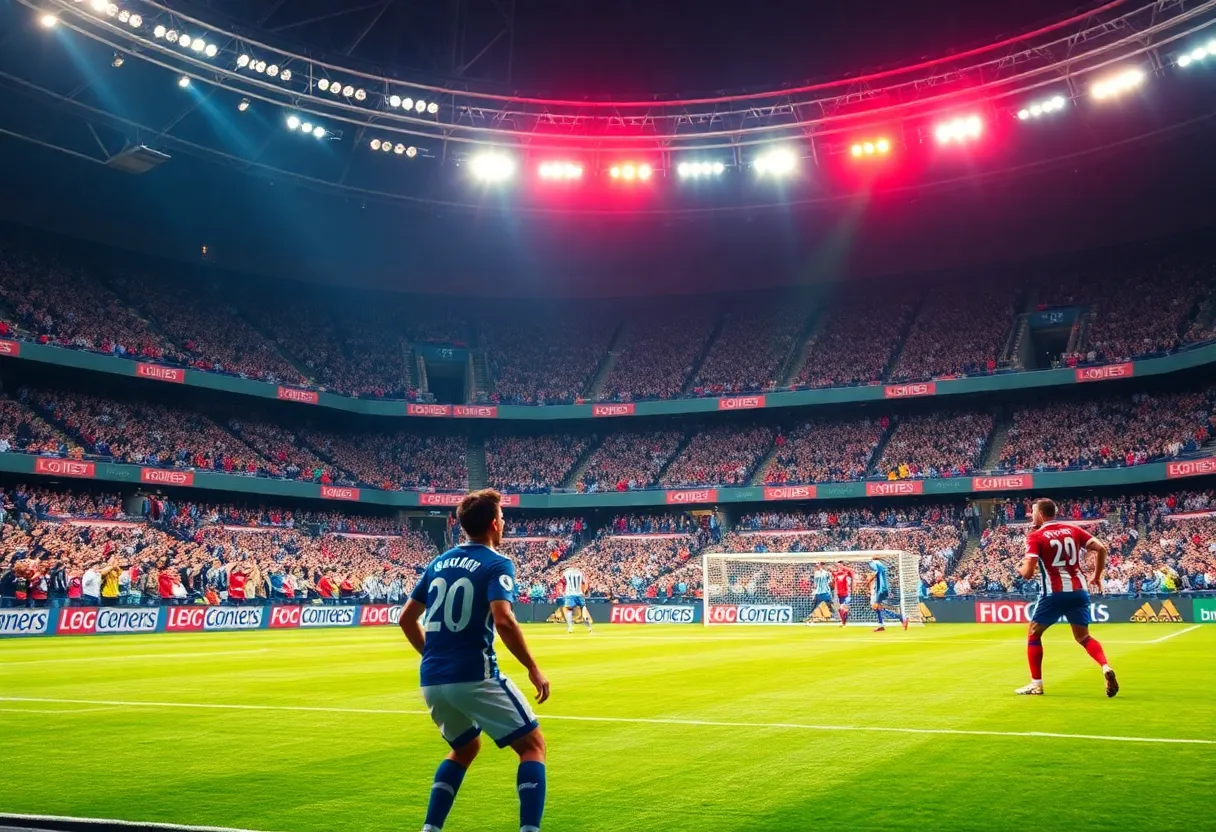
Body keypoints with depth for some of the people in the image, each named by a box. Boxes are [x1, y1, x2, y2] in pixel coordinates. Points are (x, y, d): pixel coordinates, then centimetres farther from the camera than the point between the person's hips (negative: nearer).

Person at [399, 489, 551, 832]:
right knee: (533, 745, 6)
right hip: (474, 677, -7)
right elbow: (503, 620, -21)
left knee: (465, 748, 29)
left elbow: (407, 618, 17)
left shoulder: (438, 563, 14)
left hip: (431, 680, 7)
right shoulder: (497, 564, -6)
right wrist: (534, 669, -12)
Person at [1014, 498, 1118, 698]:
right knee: (1083, 636, 17)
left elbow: (1028, 573, -11)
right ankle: (1106, 667, -9)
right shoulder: (1072, 529, 10)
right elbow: (1102, 549, 2)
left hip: (1054, 593, -4)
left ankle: (1036, 684, 11)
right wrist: (1097, 576, 13)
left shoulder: (1035, 536, -3)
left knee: (1033, 635, 12)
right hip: (1079, 590, 4)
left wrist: (1020, 568, 12)